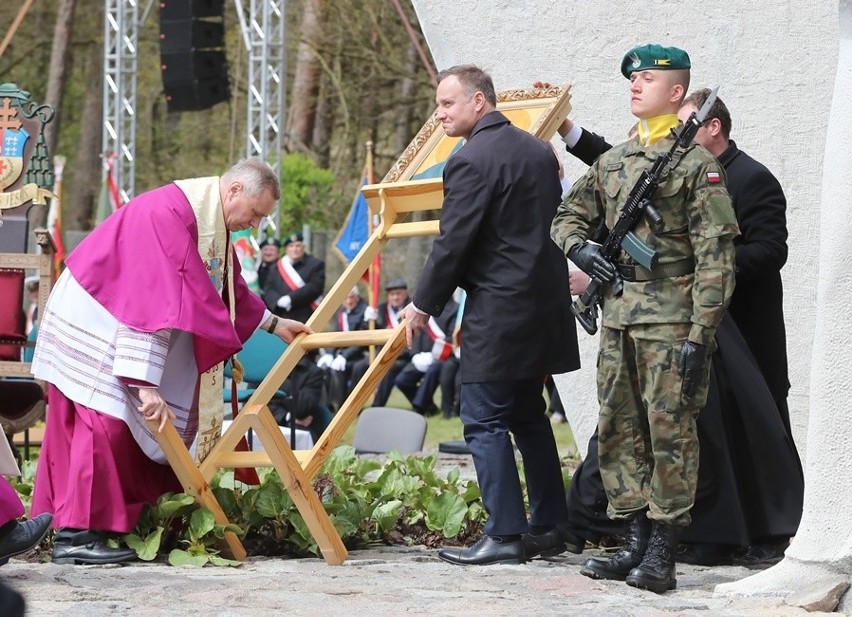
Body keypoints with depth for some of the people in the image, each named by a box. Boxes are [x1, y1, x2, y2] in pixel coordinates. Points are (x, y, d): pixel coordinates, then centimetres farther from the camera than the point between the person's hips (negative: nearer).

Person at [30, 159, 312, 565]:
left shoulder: (212, 222, 5)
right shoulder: (171, 212, -27)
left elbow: (228, 288, 25)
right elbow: (155, 301, -33)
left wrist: (273, 323, 29)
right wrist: (145, 383, -36)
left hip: (119, 325, 10)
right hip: (93, 322, -10)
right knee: (104, 421, -16)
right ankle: (76, 535, -17)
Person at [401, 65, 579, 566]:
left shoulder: (471, 161, -14)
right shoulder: (539, 152, 12)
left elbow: (453, 243, -14)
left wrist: (424, 305, -5)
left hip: (498, 310, -9)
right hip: (544, 301, 9)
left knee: (485, 422, -4)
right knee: (529, 415, 16)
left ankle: (505, 535, -7)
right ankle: (548, 527, 19)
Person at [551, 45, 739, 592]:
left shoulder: (696, 164, -5)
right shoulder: (612, 162, 15)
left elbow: (716, 258, -10)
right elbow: (569, 215, 27)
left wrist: (700, 336, -16)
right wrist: (580, 247, 2)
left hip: (671, 321, -7)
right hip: (618, 320, 7)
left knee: (670, 434, -7)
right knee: (619, 434, 9)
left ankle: (662, 556, -5)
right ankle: (636, 543, 16)